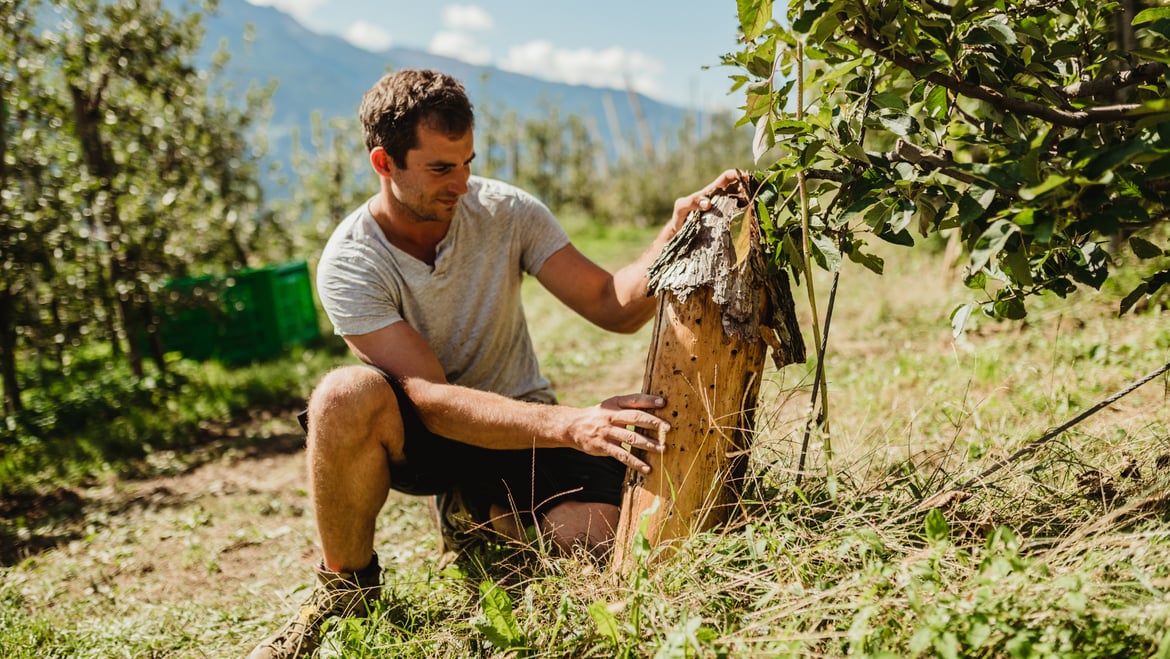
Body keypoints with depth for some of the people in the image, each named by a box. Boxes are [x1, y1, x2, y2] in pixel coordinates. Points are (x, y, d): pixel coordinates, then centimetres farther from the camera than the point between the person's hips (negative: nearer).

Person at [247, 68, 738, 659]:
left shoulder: (506, 211, -10)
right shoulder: (349, 264, -20)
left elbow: (613, 306, -12)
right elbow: (430, 400, -29)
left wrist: (674, 238, -33)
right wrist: (570, 425, -41)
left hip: (521, 422, 3)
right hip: (416, 437, -3)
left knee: (595, 543, -24)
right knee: (346, 395, -38)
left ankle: (475, 512, 12)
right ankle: (346, 588, -11)